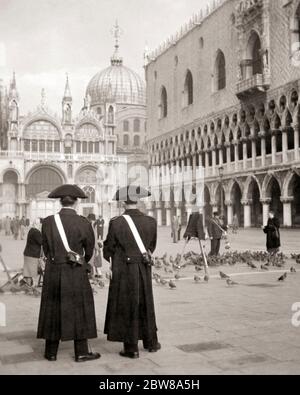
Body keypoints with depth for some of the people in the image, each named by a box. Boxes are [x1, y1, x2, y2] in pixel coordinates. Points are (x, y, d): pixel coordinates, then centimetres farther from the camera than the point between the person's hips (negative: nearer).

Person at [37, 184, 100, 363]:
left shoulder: (47, 222, -4)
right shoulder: (84, 223, -11)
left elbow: (46, 249, 5)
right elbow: (90, 251, 2)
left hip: (53, 272, 3)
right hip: (76, 274, -3)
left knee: (53, 310, 13)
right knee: (79, 310, 8)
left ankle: (51, 352, 21)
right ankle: (82, 352, 12)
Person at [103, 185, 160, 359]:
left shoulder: (116, 223, -15)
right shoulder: (151, 222, -5)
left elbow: (109, 248, -4)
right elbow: (152, 246, 7)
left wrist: (112, 260, 17)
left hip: (123, 271, -3)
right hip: (144, 270, 3)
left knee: (126, 307, 8)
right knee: (145, 305, 18)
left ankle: (131, 348, 13)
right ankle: (151, 342, 30)